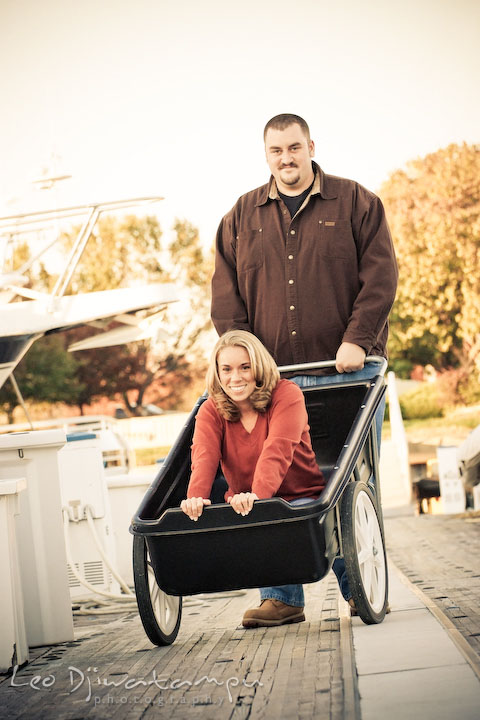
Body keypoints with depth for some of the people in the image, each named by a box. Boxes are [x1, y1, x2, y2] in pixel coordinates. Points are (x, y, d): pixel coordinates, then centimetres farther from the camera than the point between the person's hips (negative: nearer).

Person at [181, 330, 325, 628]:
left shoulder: (286, 395, -12)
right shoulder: (211, 411, -1)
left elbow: (277, 451, -29)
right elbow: (204, 457, -19)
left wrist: (258, 495, -46)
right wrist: (196, 497, -41)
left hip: (302, 498, -3)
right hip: (244, 505, 3)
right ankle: (282, 599, -16)